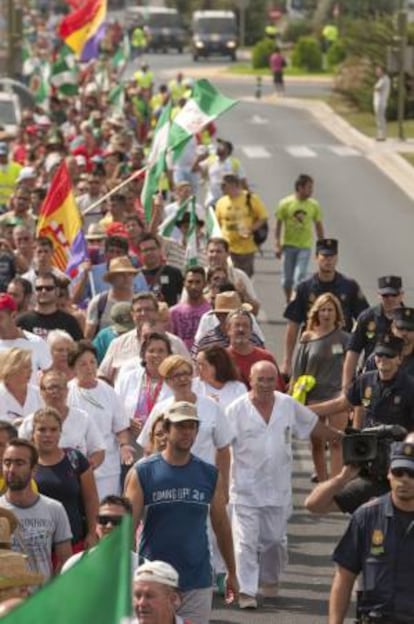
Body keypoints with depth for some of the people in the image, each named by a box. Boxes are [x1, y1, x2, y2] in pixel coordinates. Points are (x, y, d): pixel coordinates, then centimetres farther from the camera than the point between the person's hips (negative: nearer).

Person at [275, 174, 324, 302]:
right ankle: (289, 301, 27)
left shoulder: (314, 205, -1)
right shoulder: (285, 204, -7)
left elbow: (318, 226, 8)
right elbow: (278, 224, -2)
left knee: (299, 278, -11)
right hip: (288, 245, 0)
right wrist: (278, 245, -7)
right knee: (287, 278, 9)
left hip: (305, 246, 0)